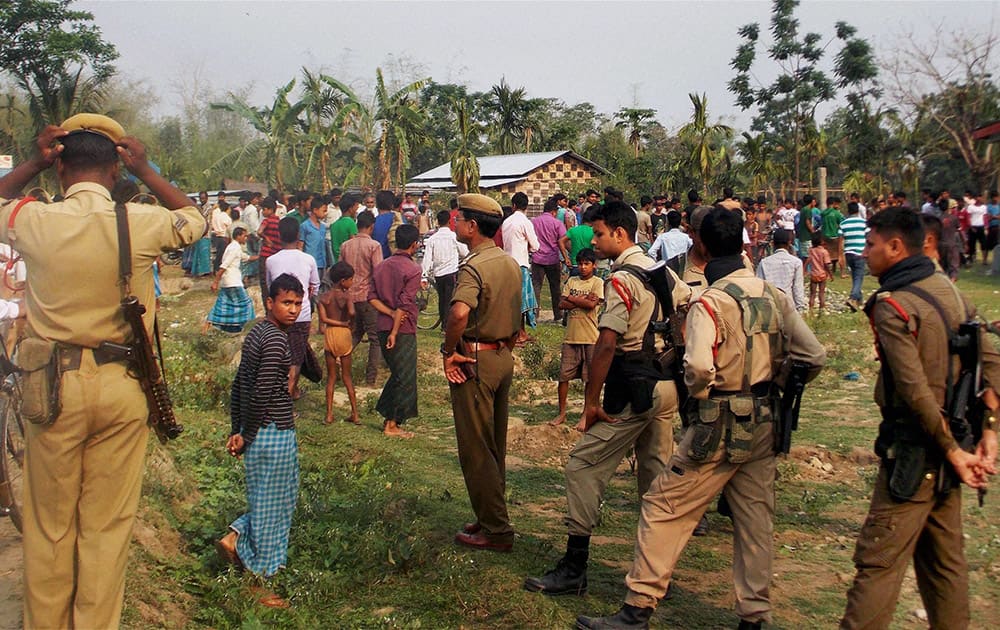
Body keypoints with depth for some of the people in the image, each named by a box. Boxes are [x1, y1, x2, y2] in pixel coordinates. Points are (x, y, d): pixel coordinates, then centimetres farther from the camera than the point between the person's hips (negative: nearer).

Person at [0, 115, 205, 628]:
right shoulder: (142, 224, -8)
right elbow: (194, 219, 15)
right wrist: (145, 171, 13)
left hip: (52, 385, 0)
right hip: (121, 389, 0)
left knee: (48, 526, 15)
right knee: (108, 526, 11)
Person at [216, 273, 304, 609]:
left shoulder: (257, 332, 10)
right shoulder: (276, 339, -19)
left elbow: (239, 384, 13)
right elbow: (262, 393, -23)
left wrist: (236, 430, 14)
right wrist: (246, 436, -12)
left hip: (258, 432, 9)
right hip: (273, 434, -9)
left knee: (281, 499, 22)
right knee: (271, 507, 4)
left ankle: (235, 538, 22)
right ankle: (260, 583, 16)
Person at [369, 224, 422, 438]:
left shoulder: (381, 266, 9)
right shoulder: (413, 269, -13)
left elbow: (372, 297, 3)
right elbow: (405, 304, -19)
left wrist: (390, 313, -7)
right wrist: (395, 332, -18)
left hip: (383, 326, 7)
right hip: (403, 330, -7)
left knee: (397, 374, 21)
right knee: (405, 378, 3)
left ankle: (388, 418, 25)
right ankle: (392, 425, 8)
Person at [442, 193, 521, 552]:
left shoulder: (473, 267, -19)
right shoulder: (510, 263, 9)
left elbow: (460, 312, -38)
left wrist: (448, 351, -25)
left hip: (475, 361, -9)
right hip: (504, 358, 9)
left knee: (475, 449, 1)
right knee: (495, 446, 17)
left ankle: (495, 530, 7)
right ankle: (492, 518, 28)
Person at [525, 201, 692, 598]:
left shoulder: (622, 278, -15)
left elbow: (606, 344, -22)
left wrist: (591, 402, -18)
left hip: (632, 388, -9)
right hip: (666, 386, 9)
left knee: (583, 467, -4)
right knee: (656, 474, 16)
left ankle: (574, 568, -2)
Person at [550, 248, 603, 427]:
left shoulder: (597, 283, -2)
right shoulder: (571, 281, 10)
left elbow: (591, 304, -17)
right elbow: (561, 304, 0)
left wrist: (572, 298, -6)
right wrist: (583, 300, -11)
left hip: (590, 338, -3)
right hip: (570, 336, 3)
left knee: (590, 378, 6)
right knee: (563, 376, 3)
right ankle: (562, 413, 15)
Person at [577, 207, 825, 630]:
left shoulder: (710, 302, -15)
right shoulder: (773, 296, 4)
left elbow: (698, 365, -30)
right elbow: (813, 356, 5)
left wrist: (699, 394, -10)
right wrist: (774, 390, 14)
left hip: (719, 425, -7)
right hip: (763, 422, 7)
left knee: (663, 508, 2)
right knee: (755, 520, 13)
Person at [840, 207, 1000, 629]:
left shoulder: (891, 305, -17)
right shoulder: (949, 290, 8)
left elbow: (916, 392, -22)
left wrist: (953, 451, -14)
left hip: (914, 451, -8)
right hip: (947, 444, 8)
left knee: (878, 562, -5)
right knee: (944, 559, 17)